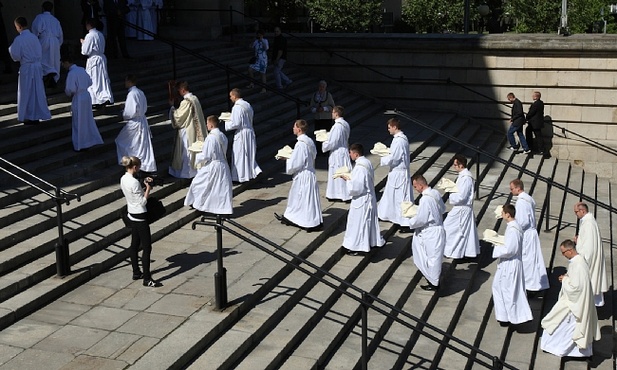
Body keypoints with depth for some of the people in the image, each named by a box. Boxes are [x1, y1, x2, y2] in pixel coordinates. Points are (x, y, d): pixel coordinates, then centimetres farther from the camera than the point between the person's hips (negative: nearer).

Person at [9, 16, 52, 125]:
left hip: (26, 68, -5)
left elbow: (16, 56, -11)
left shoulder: (19, 39, -13)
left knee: (27, 92, 5)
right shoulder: (34, 37, 4)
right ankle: (39, 114, 18)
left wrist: (10, 49, 5)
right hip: (37, 66, 5)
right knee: (37, 91, 12)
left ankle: (29, 117, 8)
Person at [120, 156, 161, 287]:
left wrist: (144, 185, 6)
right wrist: (148, 188, -12)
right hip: (140, 217, -10)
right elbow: (142, 202, -20)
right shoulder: (134, 182, -24)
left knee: (134, 244, 17)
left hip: (132, 215, 10)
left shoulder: (123, 179, 3)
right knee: (147, 247, -5)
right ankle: (147, 279, -4)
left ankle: (136, 272, 28)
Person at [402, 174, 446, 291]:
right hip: (436, 228, 9)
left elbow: (420, 220, -23)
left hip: (431, 233, -9)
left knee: (432, 258, 6)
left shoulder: (425, 199, -27)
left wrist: (408, 222, -7)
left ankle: (434, 283, 21)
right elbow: (443, 209, 15)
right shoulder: (435, 193, 0)